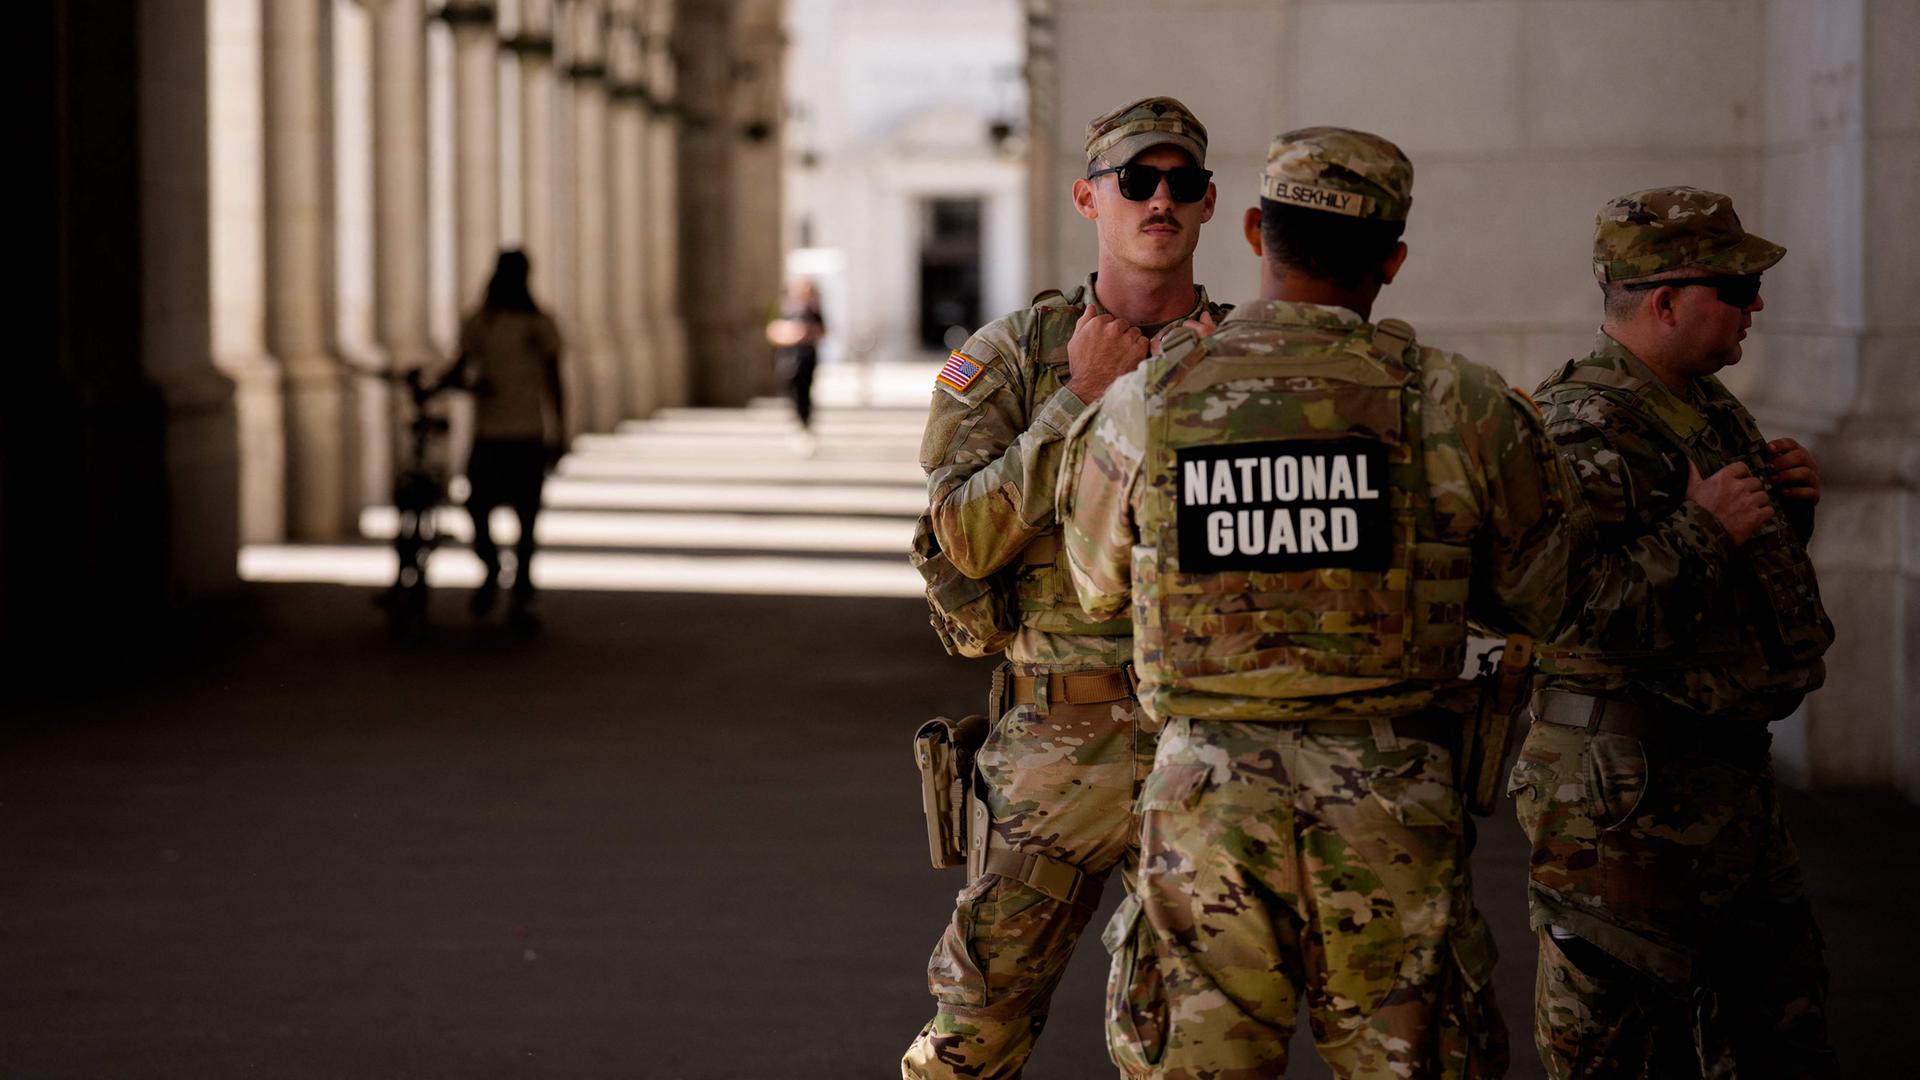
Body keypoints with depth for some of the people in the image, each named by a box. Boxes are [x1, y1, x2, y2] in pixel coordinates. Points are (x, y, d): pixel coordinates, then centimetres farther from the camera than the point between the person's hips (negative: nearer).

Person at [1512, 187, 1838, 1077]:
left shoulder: (1709, 408, 14)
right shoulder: (1582, 427, -16)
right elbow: (1560, 611, -26)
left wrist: (1787, 507, 6)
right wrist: (1703, 531, -23)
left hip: (1729, 777, 10)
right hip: (1628, 798, -10)